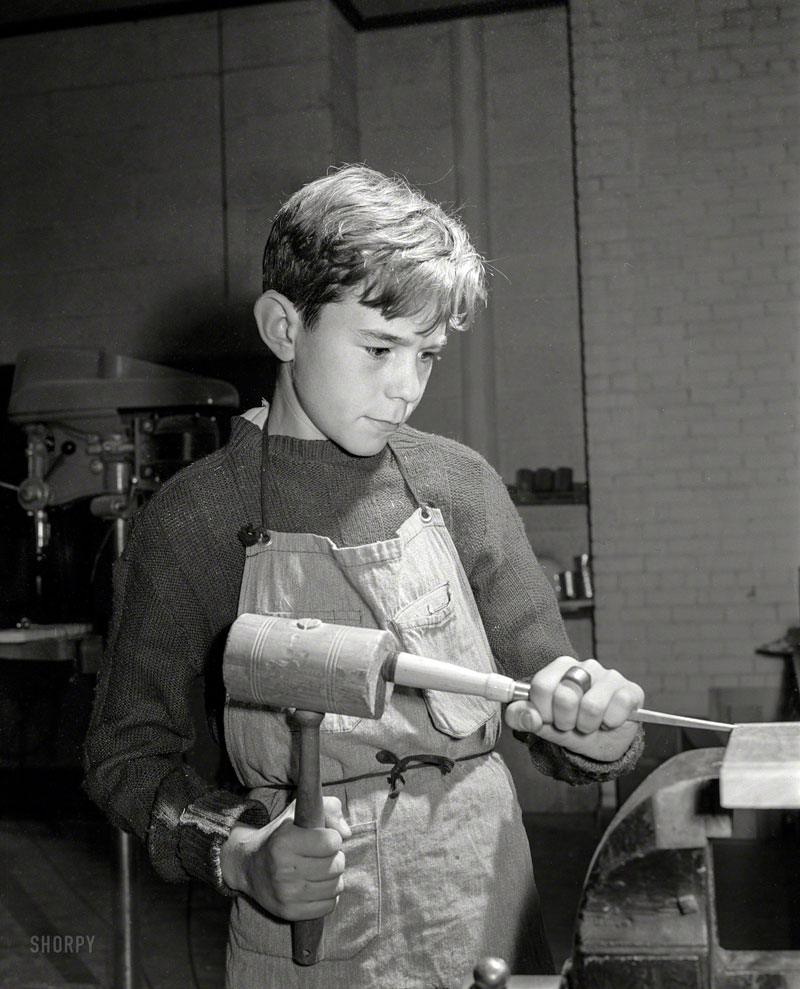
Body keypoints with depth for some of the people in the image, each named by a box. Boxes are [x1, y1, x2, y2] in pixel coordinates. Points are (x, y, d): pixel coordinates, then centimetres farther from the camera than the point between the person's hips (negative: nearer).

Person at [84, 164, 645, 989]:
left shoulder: (461, 486, -3)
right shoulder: (193, 522, -10)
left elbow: (548, 711, 2)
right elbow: (128, 754, -3)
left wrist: (593, 726, -19)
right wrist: (237, 854, -19)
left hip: (486, 907, 3)